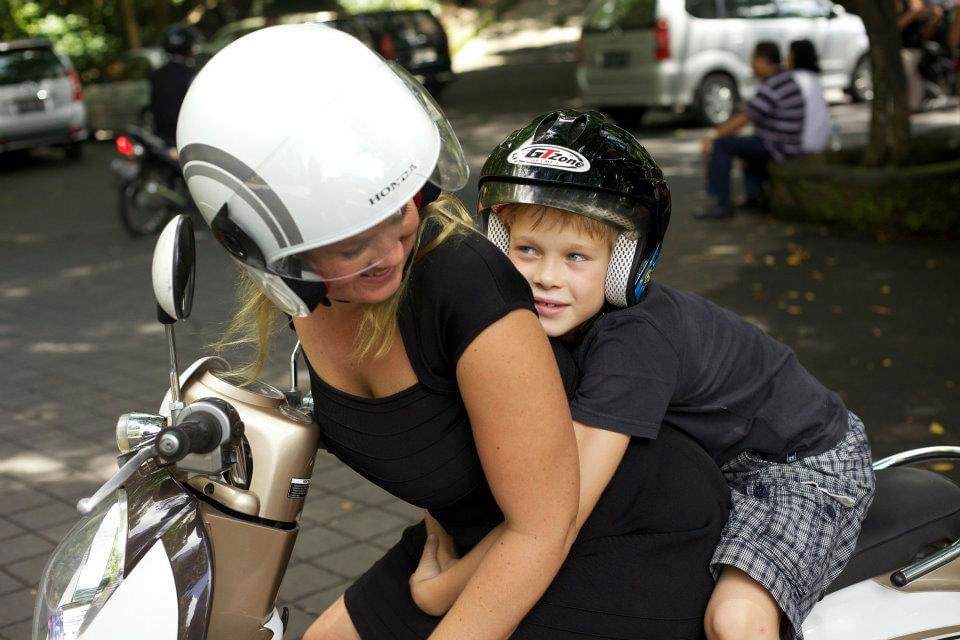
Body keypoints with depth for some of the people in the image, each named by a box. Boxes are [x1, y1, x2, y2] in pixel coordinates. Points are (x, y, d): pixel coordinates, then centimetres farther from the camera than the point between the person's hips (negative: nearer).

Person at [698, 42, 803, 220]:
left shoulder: (771, 88, -22)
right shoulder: (785, 79, 11)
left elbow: (743, 119, -22)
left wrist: (713, 136, -12)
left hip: (778, 148, -10)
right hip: (791, 144, 10)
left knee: (721, 145, -11)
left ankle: (720, 204, -11)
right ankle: (754, 195, 30)